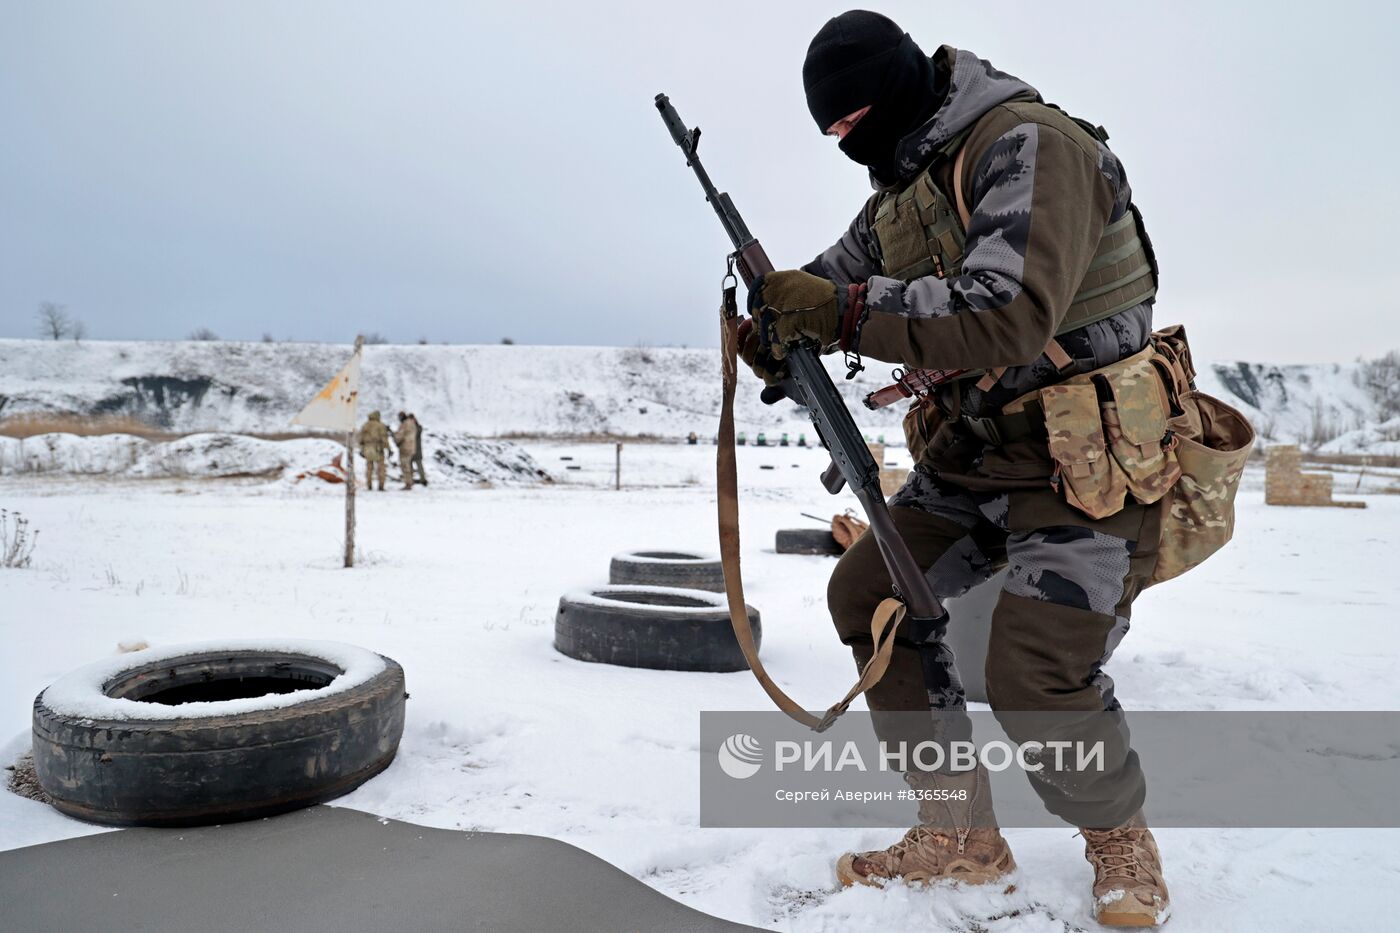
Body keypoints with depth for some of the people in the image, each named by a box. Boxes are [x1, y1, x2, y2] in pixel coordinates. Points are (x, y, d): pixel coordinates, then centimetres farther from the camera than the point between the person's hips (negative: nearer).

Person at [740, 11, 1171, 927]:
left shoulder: (1029, 145, -19)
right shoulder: (906, 181, 10)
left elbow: (1004, 317, -32)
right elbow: (838, 277, 14)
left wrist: (840, 312, -29)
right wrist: (780, 322, -9)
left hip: (1085, 458, -9)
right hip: (973, 448, 9)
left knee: (1038, 674, -17)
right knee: (870, 593, 1)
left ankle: (1123, 845, 17)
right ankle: (962, 836, 13)